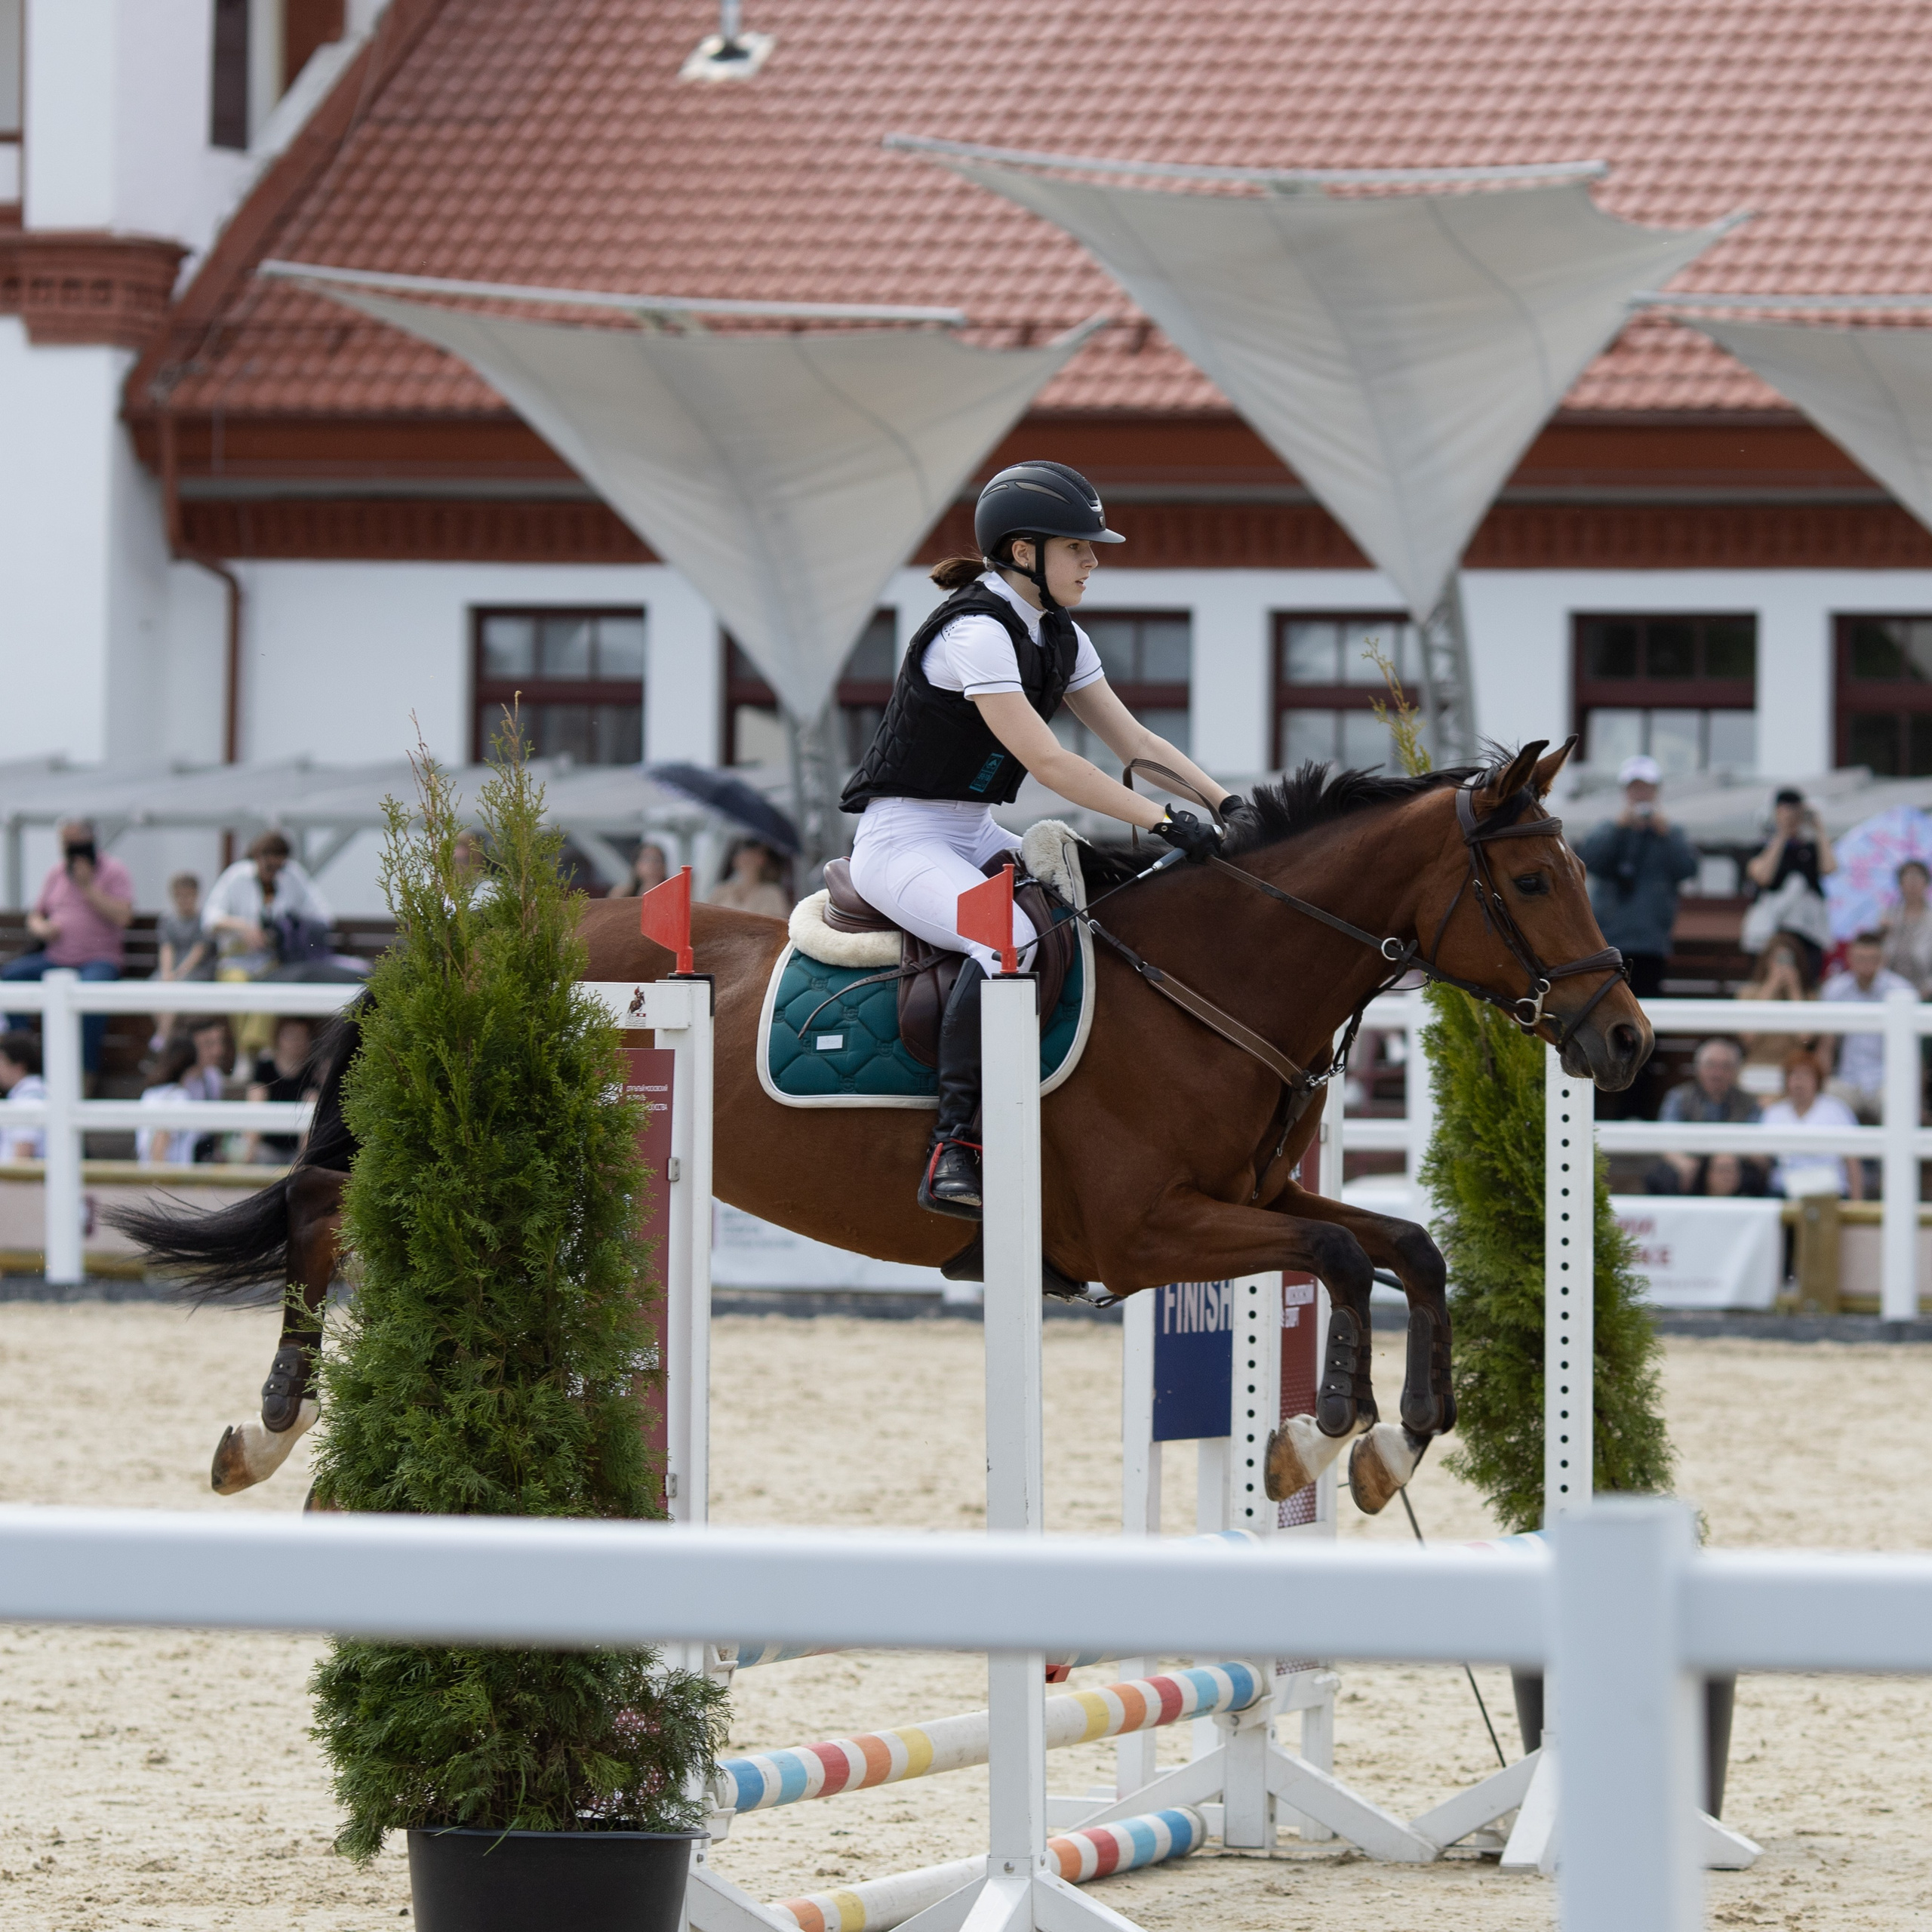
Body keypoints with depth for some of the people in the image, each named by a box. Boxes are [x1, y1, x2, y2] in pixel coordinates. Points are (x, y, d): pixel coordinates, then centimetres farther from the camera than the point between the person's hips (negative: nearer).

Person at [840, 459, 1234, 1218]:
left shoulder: (1059, 638, 9)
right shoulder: (975, 633, -21)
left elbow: (1135, 740, 10)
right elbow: (1047, 762, -28)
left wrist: (1228, 804, -3)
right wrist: (1166, 821, -30)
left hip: (976, 838, 10)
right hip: (902, 839, -10)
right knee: (1012, 940, -35)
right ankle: (953, 1152, -34)